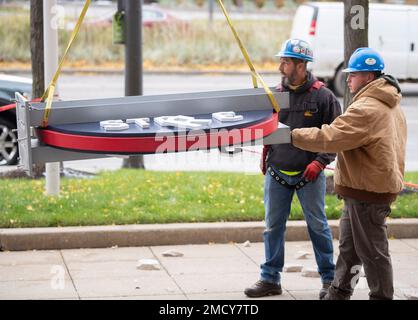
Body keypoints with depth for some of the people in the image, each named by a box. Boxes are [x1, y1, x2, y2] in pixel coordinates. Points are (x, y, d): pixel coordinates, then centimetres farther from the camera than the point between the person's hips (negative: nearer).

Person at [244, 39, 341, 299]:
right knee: (273, 226, 7)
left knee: (318, 225, 4)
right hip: (277, 172, 4)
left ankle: (329, 278, 15)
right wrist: (266, 156, 6)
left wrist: (320, 162, -14)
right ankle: (270, 279, 15)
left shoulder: (322, 96, -7)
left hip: (309, 174, -4)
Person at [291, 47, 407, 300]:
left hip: (368, 192, -11)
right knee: (349, 246, 19)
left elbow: (330, 137, -27)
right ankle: (339, 294, 28)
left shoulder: (366, 109, -22)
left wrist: (292, 135, -19)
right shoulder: (390, 106, 12)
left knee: (372, 250, 0)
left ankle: (382, 296, 9)